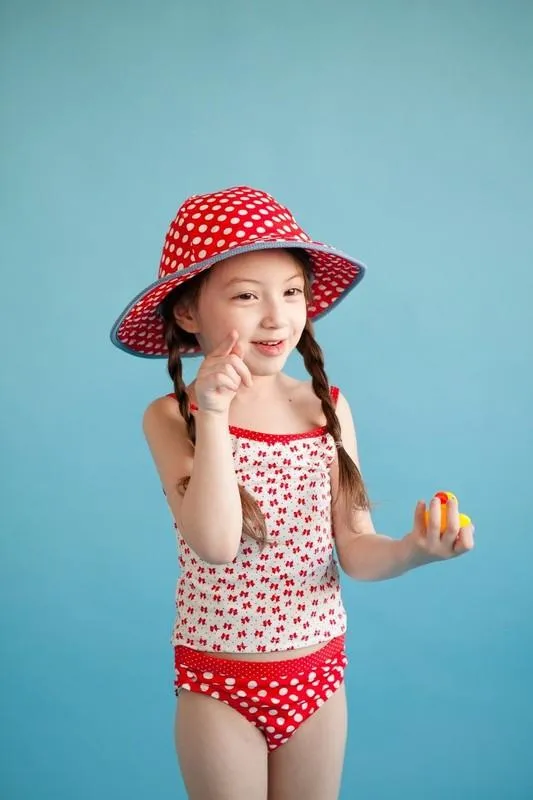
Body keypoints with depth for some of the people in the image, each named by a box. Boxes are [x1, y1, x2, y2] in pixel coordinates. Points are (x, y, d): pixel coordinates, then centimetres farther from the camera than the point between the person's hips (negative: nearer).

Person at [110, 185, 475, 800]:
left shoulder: (328, 407, -6)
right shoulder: (171, 416, -13)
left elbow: (354, 551, -4)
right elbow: (214, 543, -25)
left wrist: (412, 549, -24)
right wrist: (213, 415, -28)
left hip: (318, 675, 3)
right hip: (219, 685, -3)